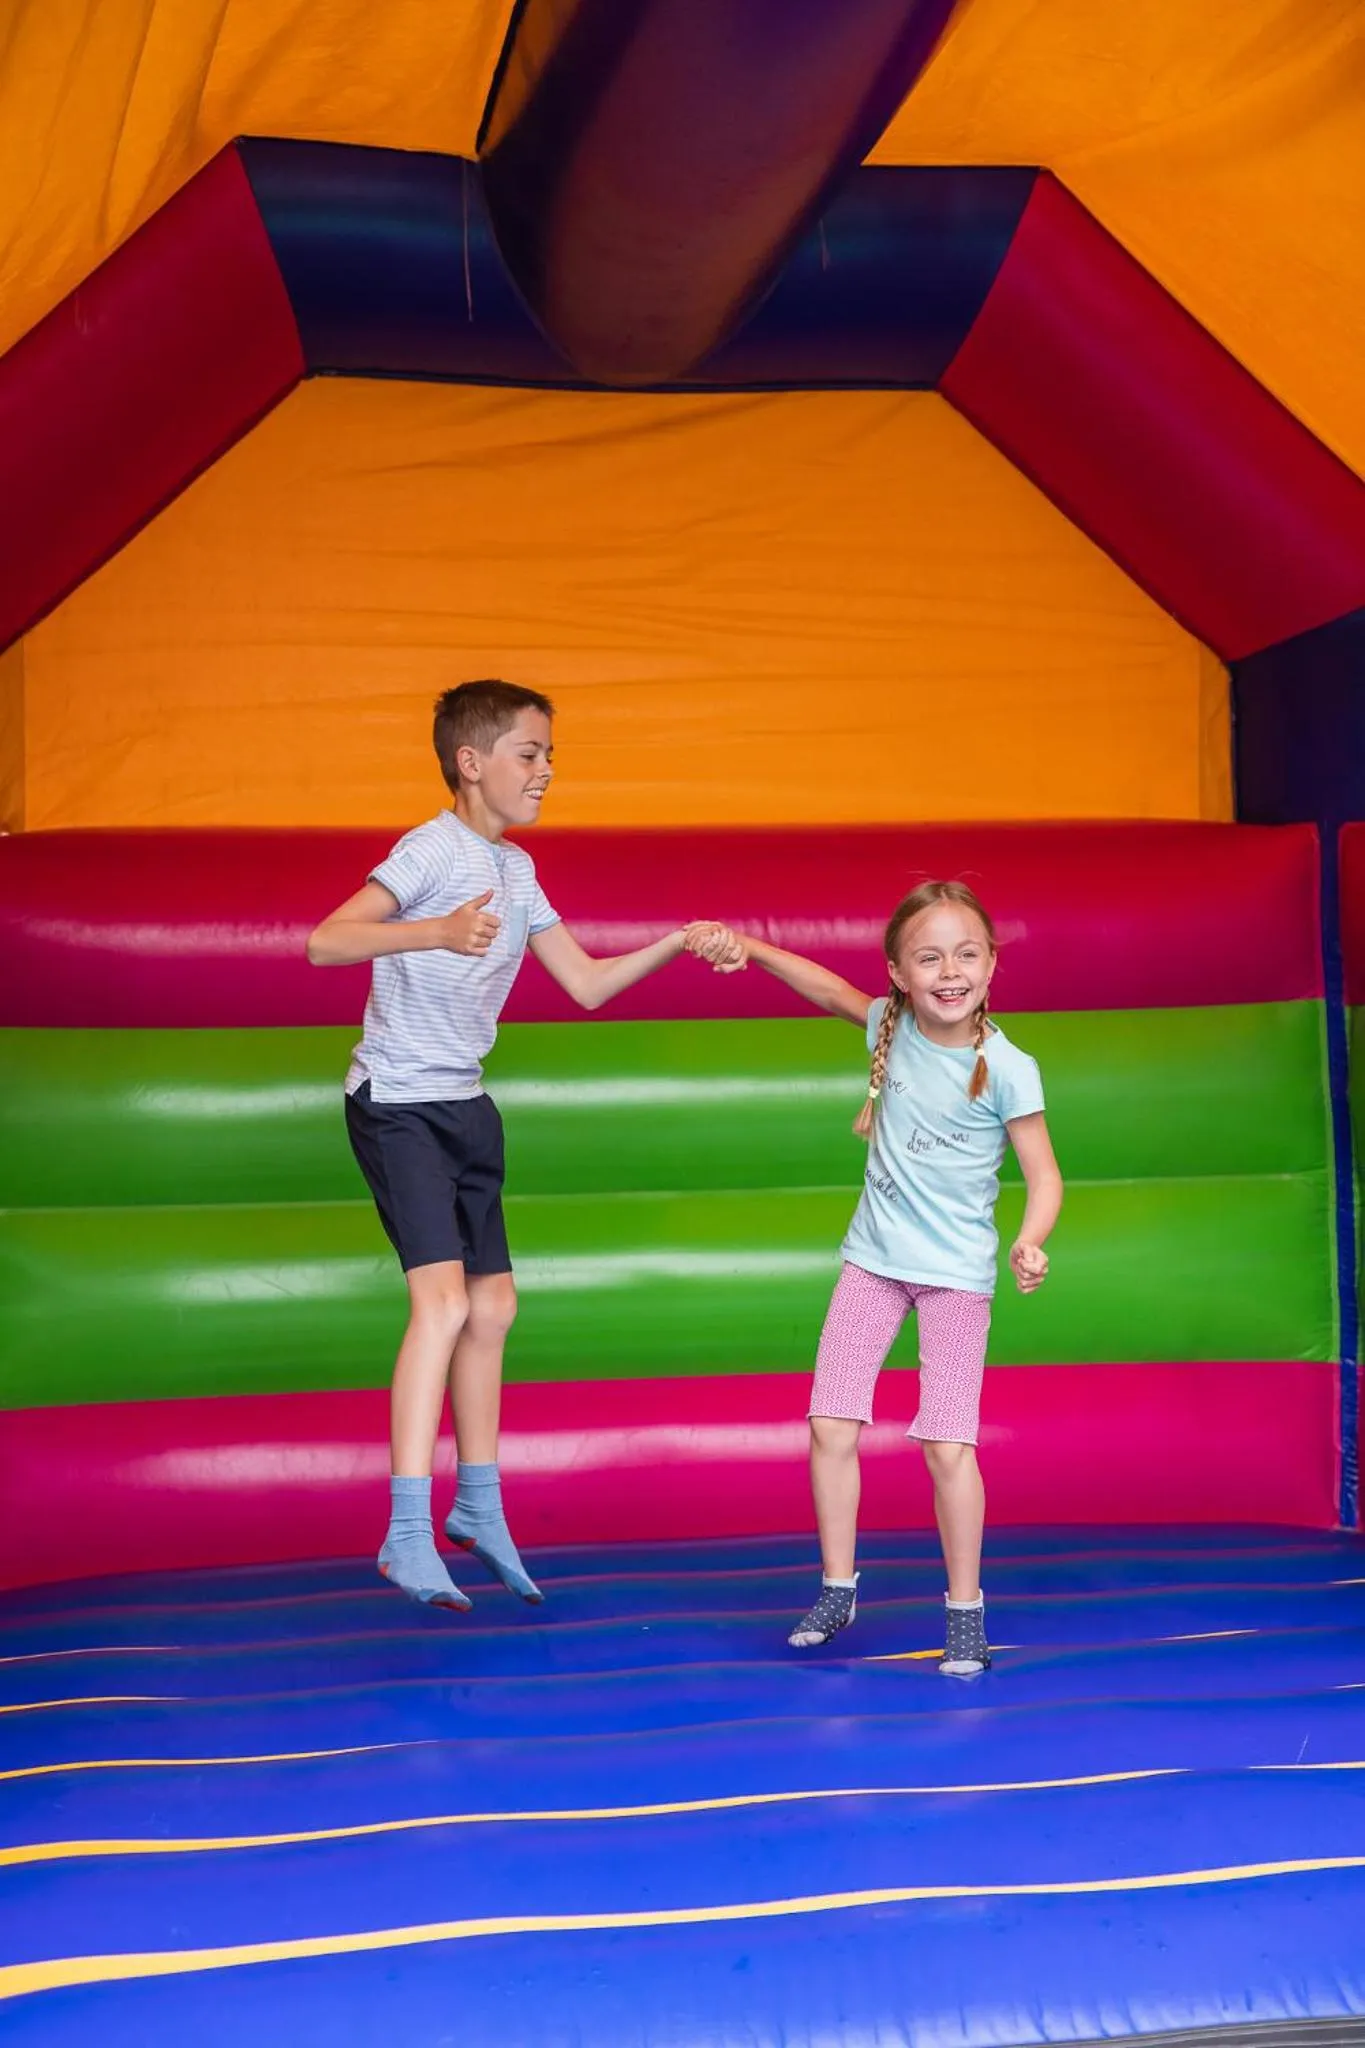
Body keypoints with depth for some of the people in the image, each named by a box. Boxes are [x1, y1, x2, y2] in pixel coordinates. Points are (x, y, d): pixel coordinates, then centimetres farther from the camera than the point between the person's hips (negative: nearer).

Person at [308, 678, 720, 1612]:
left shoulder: (517, 870, 10)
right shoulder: (434, 849, -15)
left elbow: (587, 983, 14)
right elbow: (325, 942, -27)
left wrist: (675, 944, 2)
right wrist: (435, 933, -41)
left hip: (466, 1105, 9)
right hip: (397, 1104, -9)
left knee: (493, 1305, 14)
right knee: (443, 1301, -19)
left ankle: (480, 1508, 30)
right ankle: (408, 1534, -15)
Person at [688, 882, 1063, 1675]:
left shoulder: (1007, 1068, -16)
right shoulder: (892, 1024, -3)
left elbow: (1044, 1175, -14)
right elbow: (829, 987, 13)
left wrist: (1030, 1243, -33)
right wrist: (746, 946, 3)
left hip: (957, 1274, -4)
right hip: (873, 1260, 4)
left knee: (948, 1446, -9)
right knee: (832, 1428, 2)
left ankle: (966, 1607, 9)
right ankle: (838, 1589, 19)